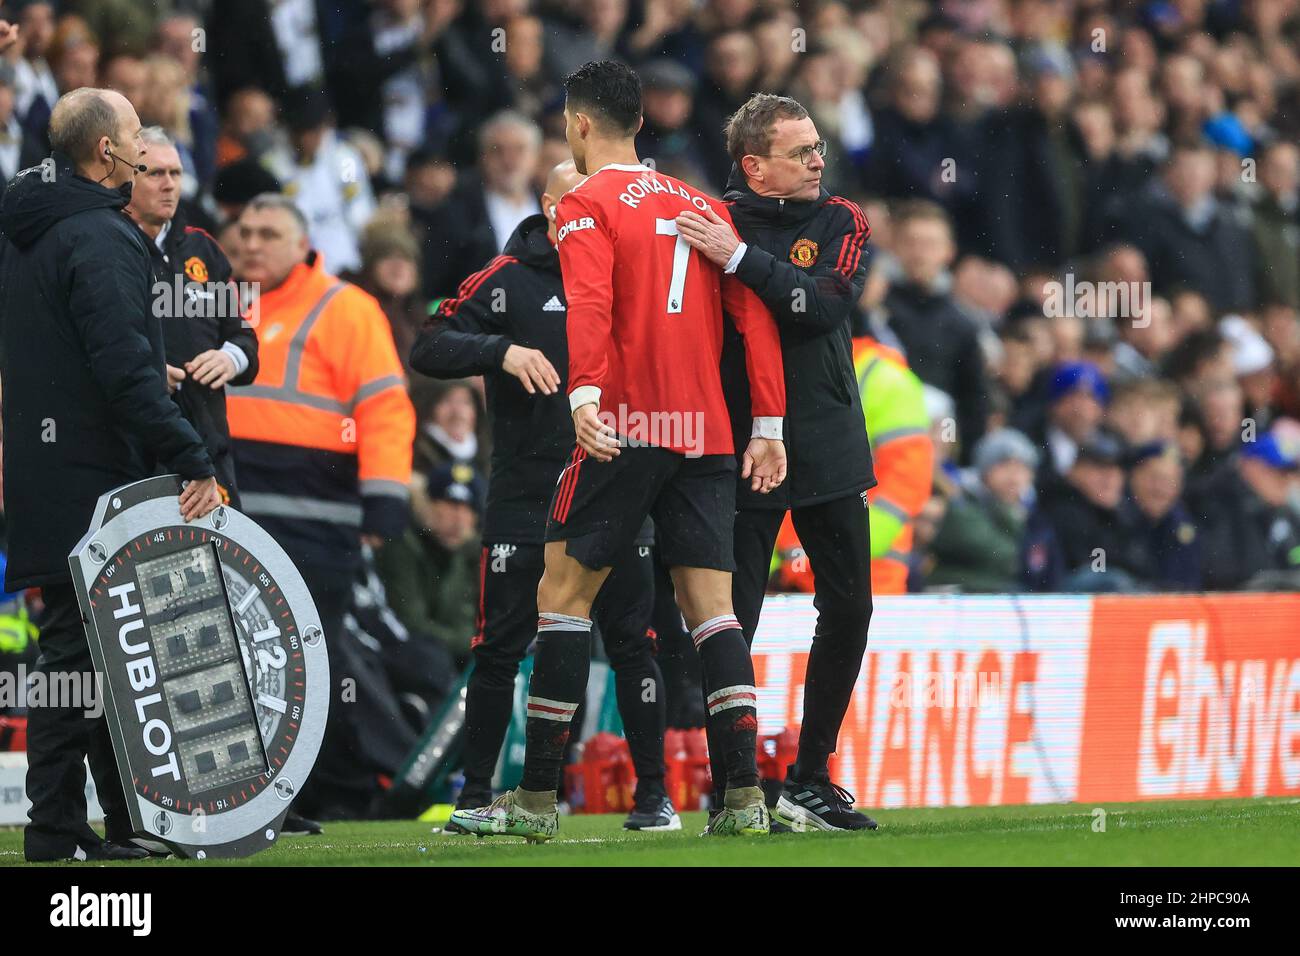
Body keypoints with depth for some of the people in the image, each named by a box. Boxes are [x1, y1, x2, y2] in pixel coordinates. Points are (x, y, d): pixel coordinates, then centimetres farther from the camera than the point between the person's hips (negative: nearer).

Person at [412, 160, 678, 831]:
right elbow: (429, 349, -6)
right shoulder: (507, 280, 0)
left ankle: (653, 794, 8)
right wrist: (502, 351, -21)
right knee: (499, 652, 1)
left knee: (632, 645, 1)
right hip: (525, 498, -2)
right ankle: (475, 795, 10)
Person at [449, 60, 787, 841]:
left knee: (564, 593, 2)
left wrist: (585, 393, -29)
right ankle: (745, 796, -7)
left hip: (626, 426, -5)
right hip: (706, 431, 5)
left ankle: (538, 798, 0)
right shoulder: (701, 204, 17)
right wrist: (769, 426, 12)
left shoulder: (588, 205, -1)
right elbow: (754, 314, 12)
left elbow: (590, 304, -18)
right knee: (711, 603, 4)